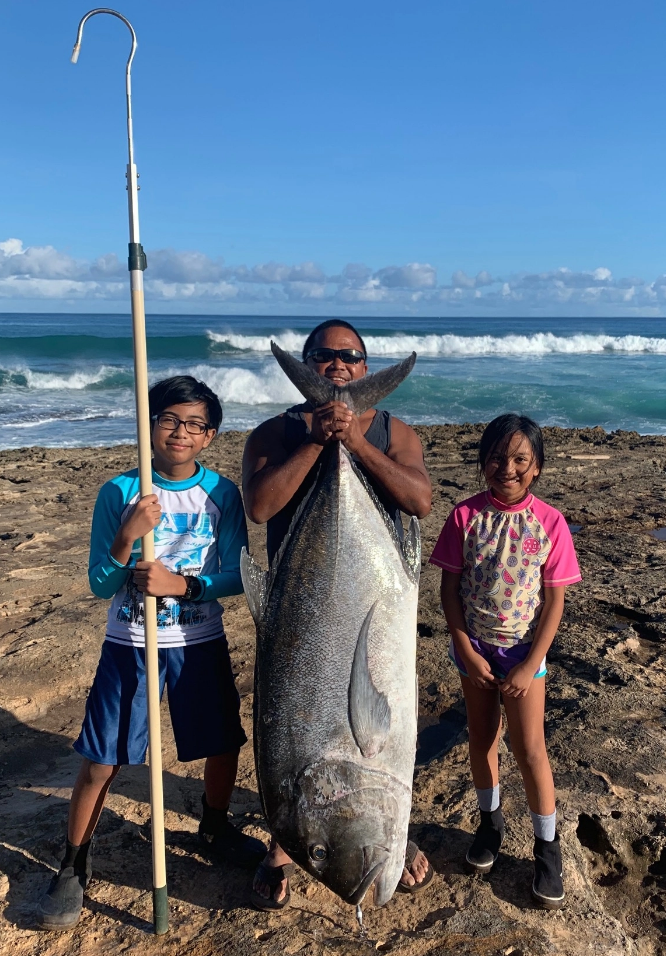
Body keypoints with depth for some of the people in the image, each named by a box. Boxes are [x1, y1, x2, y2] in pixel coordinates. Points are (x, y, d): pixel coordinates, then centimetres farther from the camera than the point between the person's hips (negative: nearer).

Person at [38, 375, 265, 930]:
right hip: (129, 645, -1)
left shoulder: (222, 493, -5)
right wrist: (128, 536, -25)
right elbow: (100, 586, -7)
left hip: (201, 642, 2)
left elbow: (237, 576, -5)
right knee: (102, 761, 3)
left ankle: (215, 828, 42)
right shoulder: (120, 492, -8)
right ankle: (75, 867, 26)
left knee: (223, 745, 13)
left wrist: (179, 584, -21)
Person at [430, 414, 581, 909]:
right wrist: (466, 650, -10)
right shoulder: (466, 516, -11)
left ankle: (548, 845, 23)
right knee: (482, 737, 16)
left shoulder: (549, 522, -13)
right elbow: (449, 587, -6)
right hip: (474, 646, 2)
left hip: (524, 649, -1)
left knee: (530, 748, 3)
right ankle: (491, 820, 39)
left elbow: (554, 601, -9)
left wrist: (530, 665, -11)